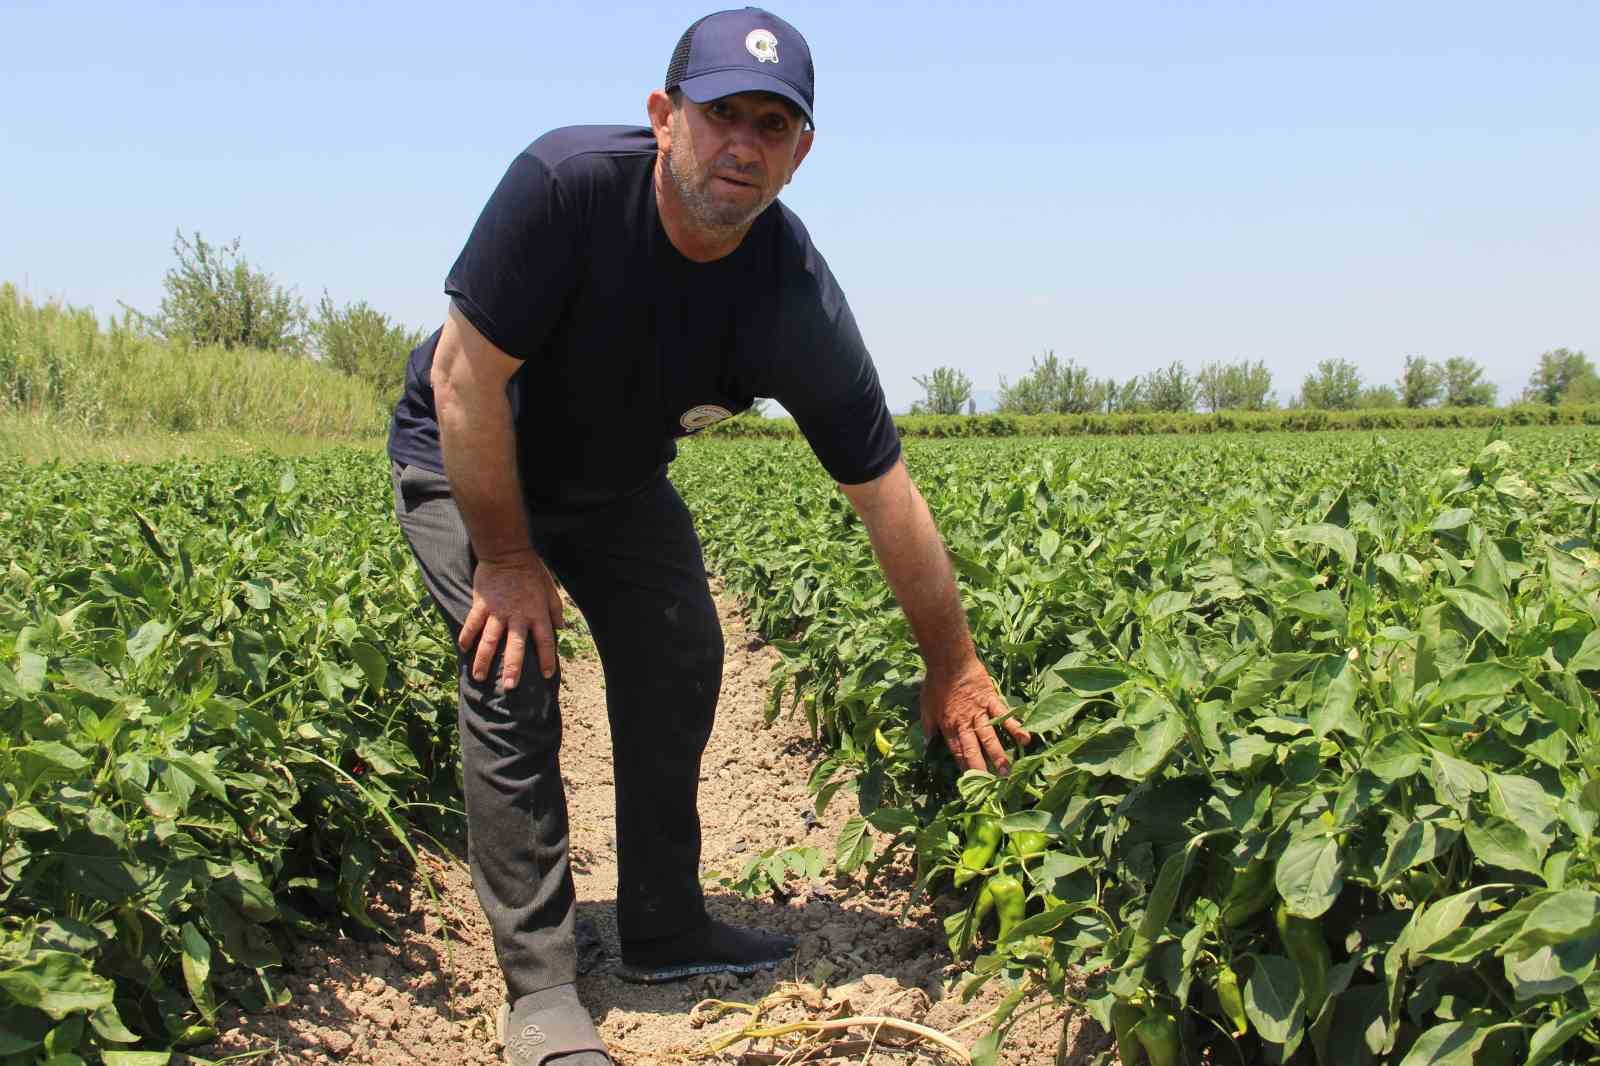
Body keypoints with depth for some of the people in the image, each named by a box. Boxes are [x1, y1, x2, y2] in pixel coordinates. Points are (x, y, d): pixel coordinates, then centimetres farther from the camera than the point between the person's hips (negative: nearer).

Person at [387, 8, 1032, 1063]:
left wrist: (954, 669, -12)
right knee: (515, 682, -16)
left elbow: (886, 492, -19)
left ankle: (665, 931, 21)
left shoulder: (798, 301, -26)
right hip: (464, 463, -4)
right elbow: (467, 380, -30)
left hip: (614, 482, 4)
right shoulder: (567, 184, -36)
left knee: (681, 670, 2)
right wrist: (508, 558, -22)